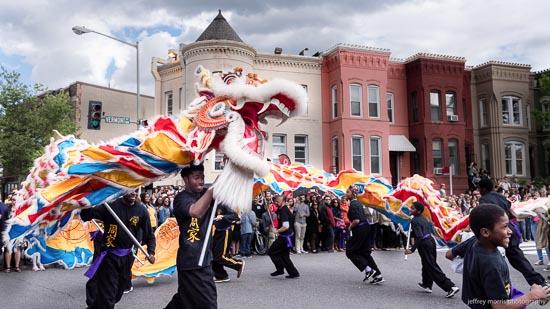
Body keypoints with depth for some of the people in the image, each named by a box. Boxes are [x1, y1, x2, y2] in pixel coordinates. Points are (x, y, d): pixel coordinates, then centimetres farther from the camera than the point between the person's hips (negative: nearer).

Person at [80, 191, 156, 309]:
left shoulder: (141, 210, -3)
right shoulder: (111, 205, -12)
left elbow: (149, 234, 2)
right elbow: (86, 216, -14)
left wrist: (151, 252, -11)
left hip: (127, 256, 5)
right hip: (109, 255, -4)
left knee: (118, 293, 23)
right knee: (106, 295, -5)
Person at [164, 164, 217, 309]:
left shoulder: (206, 193, 9)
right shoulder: (181, 198, -11)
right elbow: (196, 211, -32)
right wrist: (215, 186, -36)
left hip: (204, 258, 7)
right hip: (191, 260, -7)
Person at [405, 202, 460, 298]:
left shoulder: (415, 221, -16)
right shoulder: (423, 219, 11)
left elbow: (419, 237, -24)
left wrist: (412, 250, -23)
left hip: (424, 244, -9)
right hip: (431, 240, 9)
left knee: (433, 268, -4)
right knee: (427, 265, 23)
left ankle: (451, 287, -6)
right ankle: (427, 285, 38)